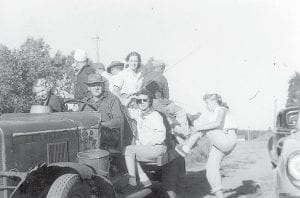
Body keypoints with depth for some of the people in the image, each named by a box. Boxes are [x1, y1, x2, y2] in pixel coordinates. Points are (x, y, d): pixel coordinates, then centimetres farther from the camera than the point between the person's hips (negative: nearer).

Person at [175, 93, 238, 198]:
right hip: (219, 145, 9)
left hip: (227, 140, -9)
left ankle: (186, 148, -10)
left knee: (203, 128, -16)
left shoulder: (222, 109, -2)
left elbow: (218, 123, -24)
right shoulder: (214, 114, 25)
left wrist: (200, 127, -22)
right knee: (211, 169, -3)